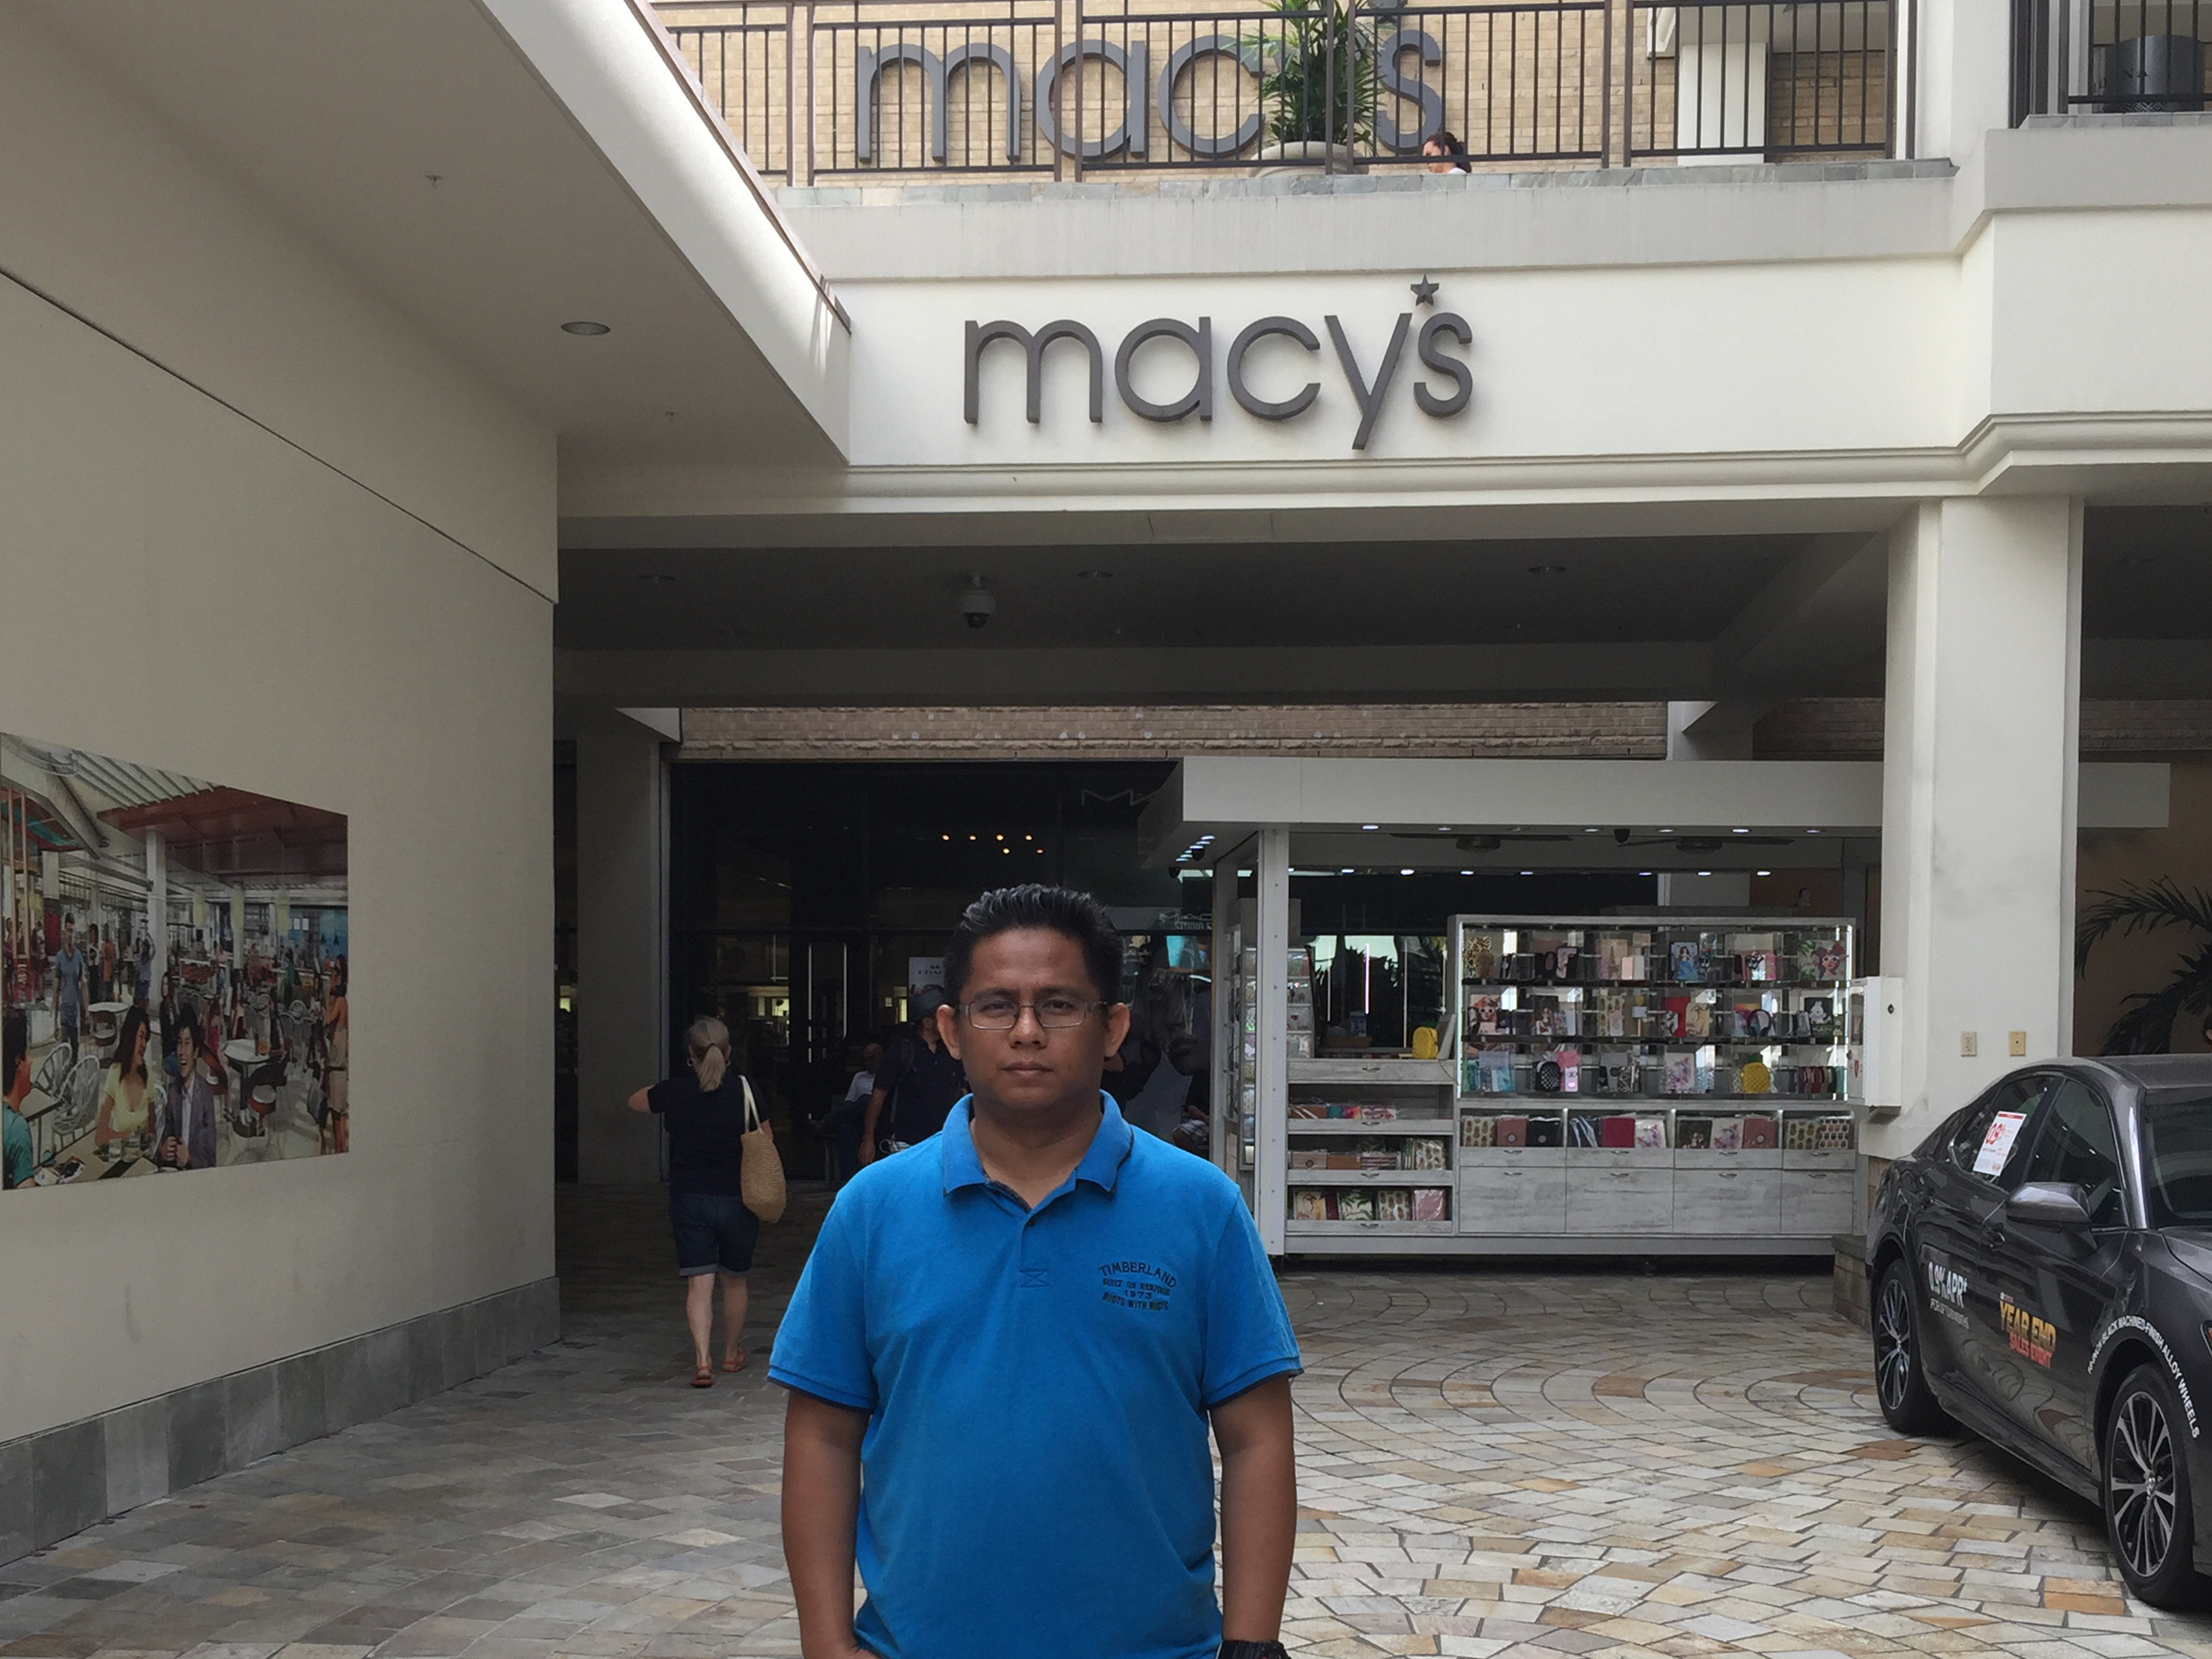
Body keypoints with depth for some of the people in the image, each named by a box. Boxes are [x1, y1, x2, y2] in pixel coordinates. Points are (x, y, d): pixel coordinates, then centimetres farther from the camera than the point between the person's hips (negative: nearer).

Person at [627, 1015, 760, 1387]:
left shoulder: (674, 1092, -7)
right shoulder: (745, 1091, -9)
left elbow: (635, 1101, 13)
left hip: (688, 1199, -1)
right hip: (737, 1199, 1)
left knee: (699, 1283, -2)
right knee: (734, 1279, 18)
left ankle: (702, 1359, -17)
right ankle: (731, 1353, 33)